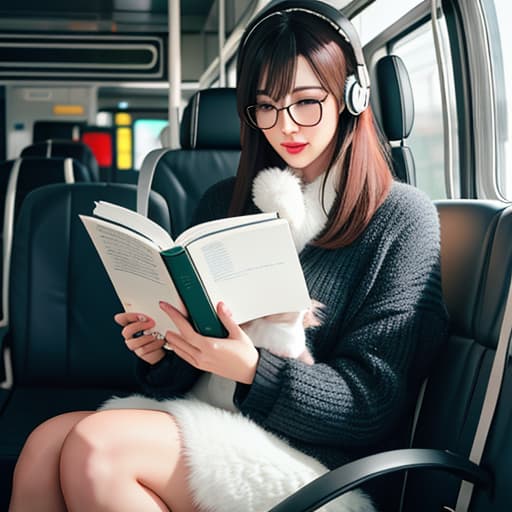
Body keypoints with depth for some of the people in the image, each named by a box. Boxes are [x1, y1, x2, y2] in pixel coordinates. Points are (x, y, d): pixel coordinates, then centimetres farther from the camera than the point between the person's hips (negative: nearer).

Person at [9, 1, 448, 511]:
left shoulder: (403, 218, -3)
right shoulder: (223, 202, 13)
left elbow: (375, 404, -8)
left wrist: (252, 370, -22)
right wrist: (161, 352, -5)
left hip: (318, 461, -5)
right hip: (213, 420, 5)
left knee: (95, 446, -27)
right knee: (44, 445, -23)